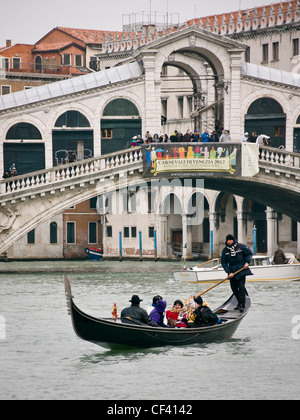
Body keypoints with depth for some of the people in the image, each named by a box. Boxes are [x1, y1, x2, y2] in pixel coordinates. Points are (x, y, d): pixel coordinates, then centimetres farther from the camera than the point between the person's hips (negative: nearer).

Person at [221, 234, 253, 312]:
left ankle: (242, 305, -11)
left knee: (241, 287, -13)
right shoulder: (225, 250, 3)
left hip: (242, 270, -4)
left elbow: (249, 254, 8)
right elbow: (223, 262, 1)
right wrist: (229, 272, -10)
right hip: (232, 271, 4)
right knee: (234, 288, 9)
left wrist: (247, 262, -9)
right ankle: (240, 302, 27)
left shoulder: (241, 247, -3)